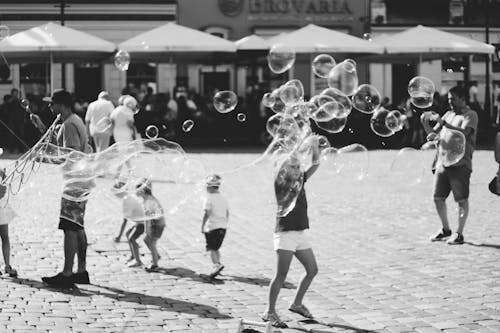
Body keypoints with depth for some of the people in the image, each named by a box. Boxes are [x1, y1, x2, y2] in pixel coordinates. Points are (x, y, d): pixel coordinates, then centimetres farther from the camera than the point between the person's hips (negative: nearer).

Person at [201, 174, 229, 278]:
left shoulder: (208, 198, -10)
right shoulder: (223, 198, 12)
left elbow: (206, 213, -17)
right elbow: (227, 213, 17)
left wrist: (202, 227, -13)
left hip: (212, 227, -7)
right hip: (222, 227, 7)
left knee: (211, 248, -6)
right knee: (216, 248, 18)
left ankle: (216, 265, -23)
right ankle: (218, 264, 15)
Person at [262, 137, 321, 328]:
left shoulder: (300, 180, 10)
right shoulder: (280, 182, -8)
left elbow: (315, 165, 6)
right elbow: (281, 167, -26)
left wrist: (315, 148, -11)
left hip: (302, 233, 7)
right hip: (285, 233, -7)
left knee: (312, 270, 12)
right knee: (281, 274, -10)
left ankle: (297, 304, 26)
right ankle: (270, 312, -5)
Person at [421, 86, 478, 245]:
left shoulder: (470, 115, -2)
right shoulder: (448, 114, 19)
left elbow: (464, 132, -19)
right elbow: (433, 133, 17)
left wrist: (444, 123, -22)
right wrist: (425, 124, -1)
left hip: (460, 164, -7)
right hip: (443, 162, 7)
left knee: (462, 200, -2)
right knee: (438, 198, 8)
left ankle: (459, 234, 4)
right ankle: (445, 229, 23)